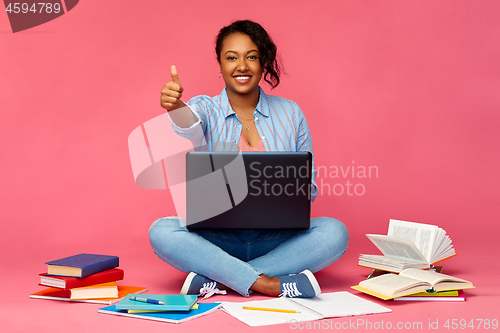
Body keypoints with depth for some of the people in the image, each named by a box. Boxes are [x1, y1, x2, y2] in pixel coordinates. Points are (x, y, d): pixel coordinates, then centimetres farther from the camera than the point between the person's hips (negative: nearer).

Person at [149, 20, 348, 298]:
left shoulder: (290, 113, 6)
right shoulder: (205, 109, 2)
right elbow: (192, 134, -24)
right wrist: (176, 107, -47)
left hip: (276, 239, 2)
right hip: (218, 237, -1)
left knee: (335, 232, -26)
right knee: (161, 231, -28)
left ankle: (217, 280, -27)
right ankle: (266, 284, -33)